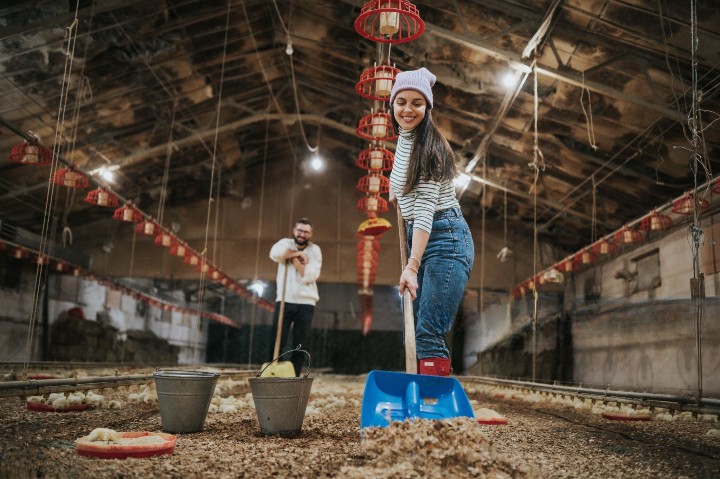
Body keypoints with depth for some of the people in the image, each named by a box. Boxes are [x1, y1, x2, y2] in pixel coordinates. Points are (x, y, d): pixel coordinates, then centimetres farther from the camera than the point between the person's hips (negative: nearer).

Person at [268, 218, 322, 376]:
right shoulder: (286, 243, 6)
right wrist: (299, 254, -13)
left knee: (300, 345, 3)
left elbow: (308, 276, -12)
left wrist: (293, 258, -11)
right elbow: (275, 254, -20)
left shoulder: (315, 250, 3)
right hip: (284, 301, 0)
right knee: (276, 342, -2)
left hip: (305, 303, 0)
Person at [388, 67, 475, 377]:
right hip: (419, 238, 9)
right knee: (420, 334, 8)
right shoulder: (403, 137, 12)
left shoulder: (429, 146, -15)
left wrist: (412, 266, -30)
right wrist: (395, 188, 21)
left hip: (445, 239, -9)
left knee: (428, 335, -16)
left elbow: (426, 210, -24)